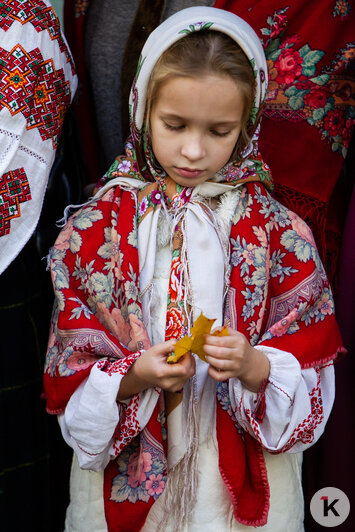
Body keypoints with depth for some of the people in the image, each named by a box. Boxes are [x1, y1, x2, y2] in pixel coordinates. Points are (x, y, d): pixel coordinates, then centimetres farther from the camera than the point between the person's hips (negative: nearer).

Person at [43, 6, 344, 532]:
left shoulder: (277, 232, -6)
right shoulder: (96, 228, -6)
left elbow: (309, 361, -5)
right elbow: (70, 374, -5)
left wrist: (255, 366, -24)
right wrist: (133, 377, -23)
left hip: (245, 480, 0)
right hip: (127, 478, 0)